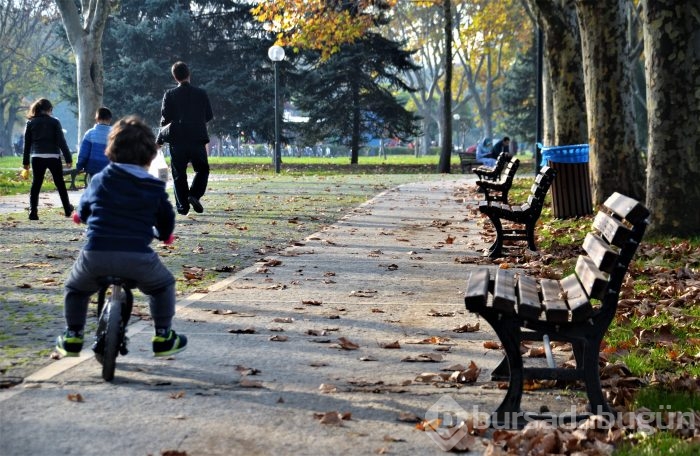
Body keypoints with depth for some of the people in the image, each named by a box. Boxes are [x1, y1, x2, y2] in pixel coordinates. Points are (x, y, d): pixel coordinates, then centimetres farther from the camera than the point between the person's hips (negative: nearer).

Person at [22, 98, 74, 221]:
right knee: (60, 183, 12)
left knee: (36, 184, 4)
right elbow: (61, 141, -5)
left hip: (37, 157, 1)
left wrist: (25, 161, 11)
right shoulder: (54, 122, -1)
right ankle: (67, 209, 21)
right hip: (53, 157, -1)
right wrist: (68, 158, -2)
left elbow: (27, 143, 7)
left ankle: (33, 212, -4)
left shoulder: (31, 122, 6)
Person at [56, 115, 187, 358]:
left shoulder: (99, 180, 10)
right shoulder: (155, 188, 7)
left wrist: (80, 215, 50)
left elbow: (82, 211, 24)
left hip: (95, 255, 1)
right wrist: (164, 235, 41)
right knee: (163, 286, 26)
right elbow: (166, 220, 17)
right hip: (138, 256, -1)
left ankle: (72, 337, 30)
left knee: (75, 288, 30)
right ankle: (163, 337, 25)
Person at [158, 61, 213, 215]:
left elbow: (165, 118, -5)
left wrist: (165, 125, 17)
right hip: (197, 138, 0)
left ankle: (182, 205, 4)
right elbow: (209, 116, 5)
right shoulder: (201, 93, -1)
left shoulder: (170, 94, -4)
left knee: (179, 173, 8)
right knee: (202, 169, 15)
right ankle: (194, 195, -6)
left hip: (177, 139, 0)